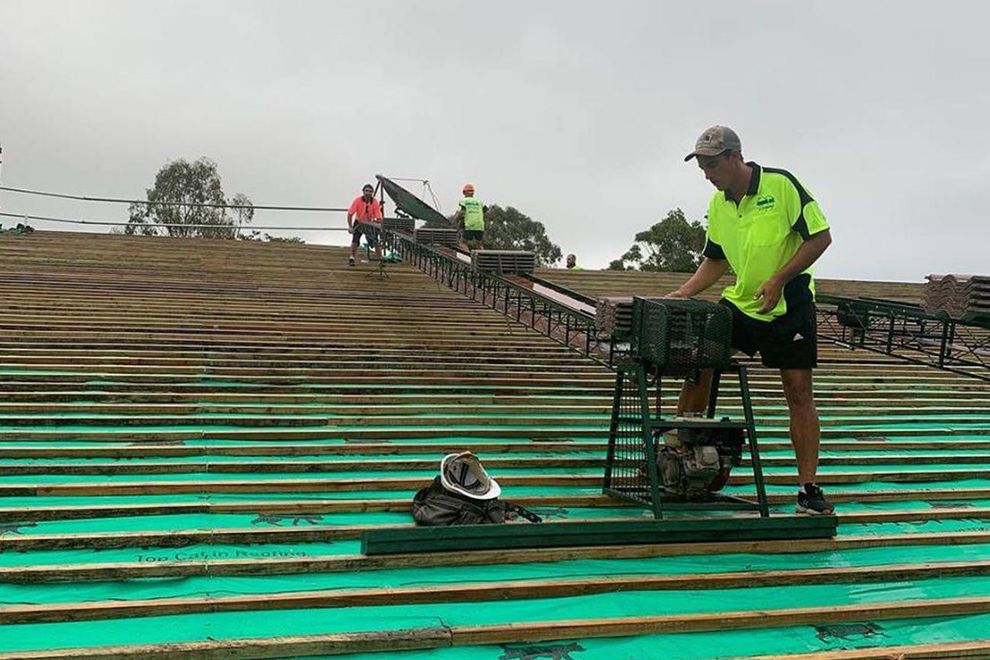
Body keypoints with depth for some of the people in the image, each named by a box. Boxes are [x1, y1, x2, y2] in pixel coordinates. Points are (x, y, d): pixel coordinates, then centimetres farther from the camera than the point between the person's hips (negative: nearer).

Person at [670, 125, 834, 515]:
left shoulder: (781, 185, -14)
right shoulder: (718, 204, 4)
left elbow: (820, 237, -13)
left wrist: (778, 280, -20)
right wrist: (686, 292, -3)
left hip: (789, 304, -5)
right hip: (739, 303, 5)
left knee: (799, 391, -4)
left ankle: (808, 488, 2)